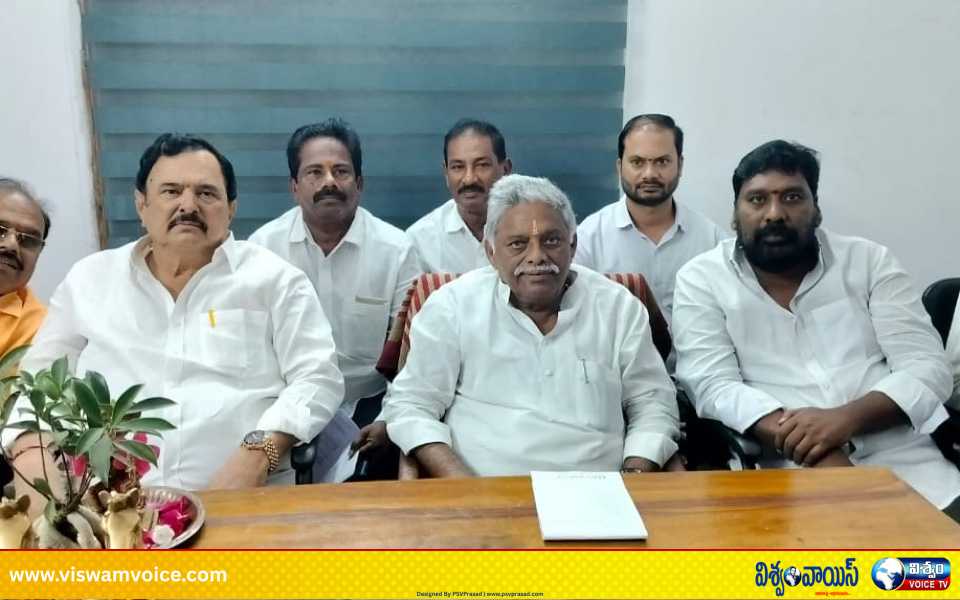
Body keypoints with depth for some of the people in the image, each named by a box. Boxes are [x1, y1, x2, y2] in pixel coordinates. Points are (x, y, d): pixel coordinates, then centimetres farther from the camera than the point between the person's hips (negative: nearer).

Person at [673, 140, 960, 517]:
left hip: (905, 460, 2)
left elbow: (927, 369, 1)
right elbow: (713, 387, -8)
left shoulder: (869, 260, 8)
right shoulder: (701, 280, 3)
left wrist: (846, 417, -19)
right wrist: (816, 454, -21)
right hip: (787, 470, -2)